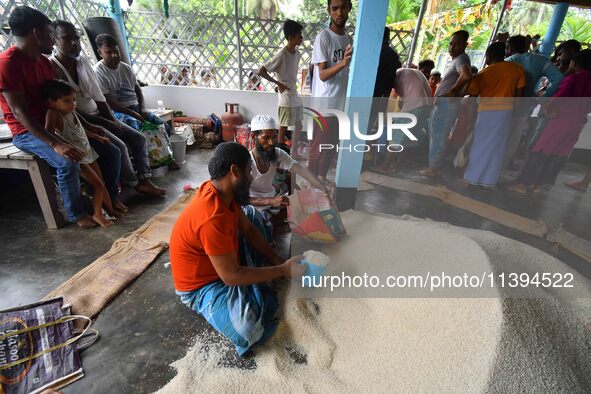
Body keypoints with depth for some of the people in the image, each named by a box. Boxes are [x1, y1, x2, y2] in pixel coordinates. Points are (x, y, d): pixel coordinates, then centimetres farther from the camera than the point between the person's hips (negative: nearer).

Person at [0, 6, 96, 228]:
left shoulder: (43, 60, 11)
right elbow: (20, 113, -23)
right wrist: (56, 144, -34)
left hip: (54, 124, 9)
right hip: (28, 133, -8)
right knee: (68, 162, -32)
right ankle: (76, 214, -13)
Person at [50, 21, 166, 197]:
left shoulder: (83, 60, 7)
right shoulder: (52, 67, -14)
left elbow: (98, 95, 6)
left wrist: (113, 121, -3)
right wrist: (89, 127, -22)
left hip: (98, 115, 8)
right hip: (79, 122, -7)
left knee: (138, 138, -3)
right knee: (118, 146, -26)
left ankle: (144, 180, -6)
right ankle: (134, 183, -5)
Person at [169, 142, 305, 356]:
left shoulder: (222, 190, -10)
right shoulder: (212, 218, -38)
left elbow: (248, 228, 1)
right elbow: (231, 276, -30)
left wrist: (276, 259, -5)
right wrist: (283, 270, -23)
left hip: (227, 260, 9)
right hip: (202, 285, -9)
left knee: (252, 214, 14)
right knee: (249, 330, -33)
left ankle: (260, 272, 8)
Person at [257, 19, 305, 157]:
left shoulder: (297, 53, 6)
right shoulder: (281, 55, -18)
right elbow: (260, 71, -19)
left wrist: (293, 86, 14)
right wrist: (278, 83, -15)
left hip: (296, 95, 8)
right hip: (286, 98, -8)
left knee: (298, 126, 14)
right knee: (283, 128, 3)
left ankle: (293, 152, 28)